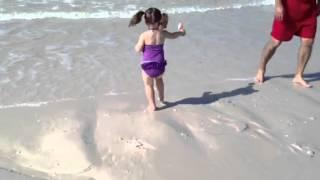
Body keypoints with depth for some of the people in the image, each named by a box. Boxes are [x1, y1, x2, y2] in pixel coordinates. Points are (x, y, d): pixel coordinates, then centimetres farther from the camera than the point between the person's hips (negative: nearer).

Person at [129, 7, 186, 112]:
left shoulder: (144, 35, -16)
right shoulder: (162, 33, -5)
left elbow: (138, 49, -13)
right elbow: (173, 36, 16)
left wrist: (137, 45, 11)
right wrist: (180, 32, 38)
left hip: (148, 65, -3)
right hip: (160, 65, 3)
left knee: (148, 85, 17)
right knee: (159, 78, 34)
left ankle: (152, 105, 21)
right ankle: (162, 98, 43)